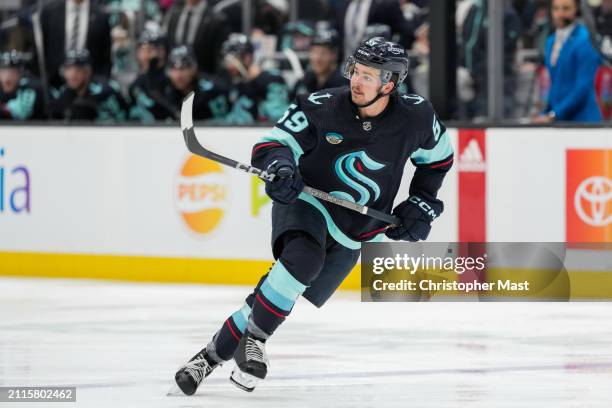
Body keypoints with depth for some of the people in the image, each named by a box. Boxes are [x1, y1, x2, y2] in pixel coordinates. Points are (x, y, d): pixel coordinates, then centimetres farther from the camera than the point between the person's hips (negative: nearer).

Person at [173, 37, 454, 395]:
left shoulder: (416, 117, -7)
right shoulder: (322, 107, -14)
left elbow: (439, 157, 13)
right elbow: (271, 145, -11)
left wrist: (421, 205, 6)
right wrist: (279, 165, -34)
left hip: (349, 237, 2)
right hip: (305, 202, -2)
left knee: (274, 305, -5)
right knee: (303, 257, -37)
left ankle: (212, 355, 9)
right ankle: (253, 341, -24)